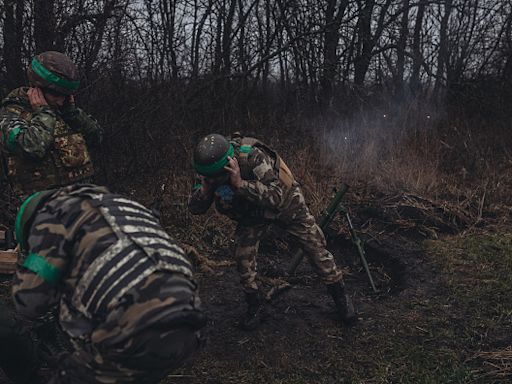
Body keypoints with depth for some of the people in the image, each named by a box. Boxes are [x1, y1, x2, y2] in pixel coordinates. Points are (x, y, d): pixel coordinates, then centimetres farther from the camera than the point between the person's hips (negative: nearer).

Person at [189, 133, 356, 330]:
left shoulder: (253, 157, -41)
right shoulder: (208, 169, -24)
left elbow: (276, 198, -45)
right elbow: (195, 208, -18)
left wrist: (240, 184, -53)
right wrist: (205, 188, -38)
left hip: (285, 201, -3)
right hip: (250, 211, 4)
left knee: (315, 246, 1)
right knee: (243, 255, -9)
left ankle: (339, 294, 22)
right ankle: (254, 305, 13)